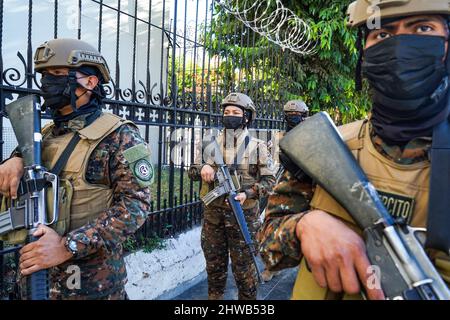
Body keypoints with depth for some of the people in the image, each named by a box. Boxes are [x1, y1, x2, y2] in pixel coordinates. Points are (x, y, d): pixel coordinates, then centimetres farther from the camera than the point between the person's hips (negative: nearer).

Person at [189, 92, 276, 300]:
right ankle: (214, 296, 38)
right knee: (214, 263, 18)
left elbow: (269, 180, -3)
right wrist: (202, 168, -16)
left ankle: (248, 297, 29)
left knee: (243, 265, 8)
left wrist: (248, 193, -19)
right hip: (213, 213, 4)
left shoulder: (257, 146, -4)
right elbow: (192, 172, 7)